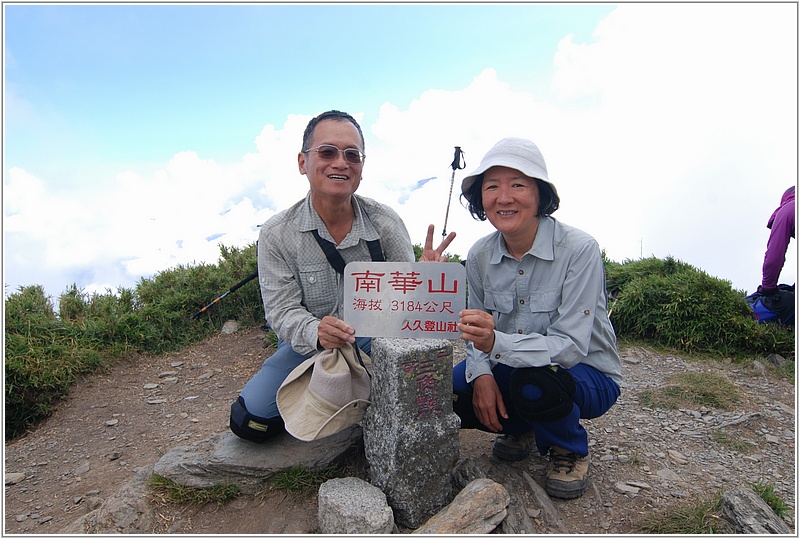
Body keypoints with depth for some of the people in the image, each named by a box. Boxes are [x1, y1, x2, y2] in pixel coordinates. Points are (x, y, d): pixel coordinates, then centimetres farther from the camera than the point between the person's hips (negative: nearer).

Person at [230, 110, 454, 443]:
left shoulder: (386, 222, -10)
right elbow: (282, 311, -12)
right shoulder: (277, 234, -11)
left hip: (376, 340, 1)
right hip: (307, 345, 0)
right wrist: (316, 333, -35)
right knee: (249, 420, -17)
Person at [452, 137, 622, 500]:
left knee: (533, 383, -37)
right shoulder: (480, 256, -8)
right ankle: (518, 428, 14)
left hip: (587, 376, -4)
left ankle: (570, 451, 0)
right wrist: (481, 374, -21)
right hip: (510, 370, 5)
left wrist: (497, 343, -43)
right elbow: (478, 333, 0)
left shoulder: (579, 249, -23)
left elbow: (571, 346, -28)